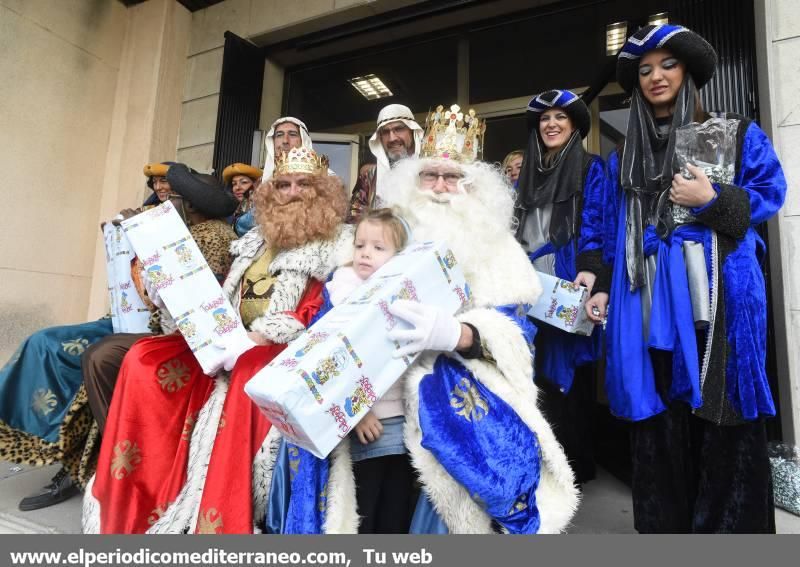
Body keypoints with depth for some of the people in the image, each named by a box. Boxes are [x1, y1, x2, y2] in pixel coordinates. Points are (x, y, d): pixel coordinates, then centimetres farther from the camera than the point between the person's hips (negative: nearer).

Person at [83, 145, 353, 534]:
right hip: (232, 344, 7)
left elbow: (323, 315, -14)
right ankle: (127, 506, 1)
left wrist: (259, 338, -21)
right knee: (142, 361, -9)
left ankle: (216, 523, -23)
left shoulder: (337, 244, -2)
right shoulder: (255, 240, 18)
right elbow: (224, 301, 21)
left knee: (248, 377, -37)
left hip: (287, 351, -6)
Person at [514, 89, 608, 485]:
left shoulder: (590, 169, 4)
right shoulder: (529, 173, 19)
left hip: (567, 289, -5)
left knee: (566, 374, -1)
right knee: (537, 376, 8)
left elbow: (593, 227, -8)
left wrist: (589, 271, -24)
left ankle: (575, 463, 15)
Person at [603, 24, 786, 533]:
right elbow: (615, 233, 12)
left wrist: (713, 201, -12)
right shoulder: (625, 157, 15)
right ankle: (667, 525, 22)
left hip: (718, 296, -2)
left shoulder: (737, 134, 9)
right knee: (660, 412, 6)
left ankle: (727, 525, 18)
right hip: (650, 302, 2)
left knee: (720, 410, -1)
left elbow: (771, 194, 5)